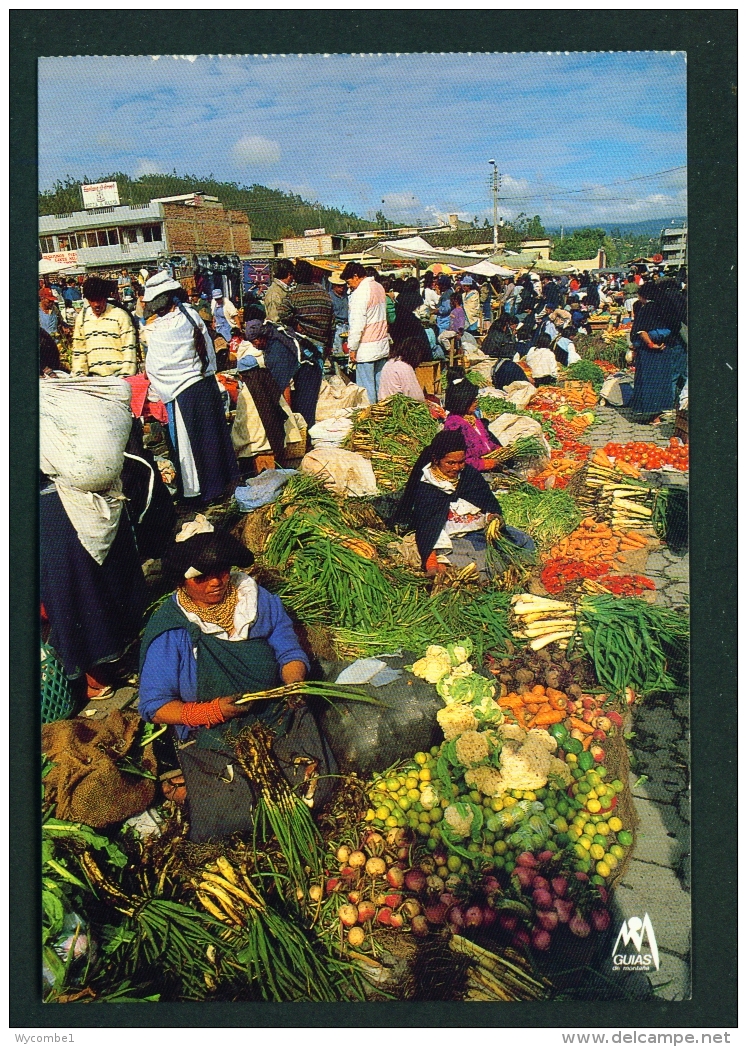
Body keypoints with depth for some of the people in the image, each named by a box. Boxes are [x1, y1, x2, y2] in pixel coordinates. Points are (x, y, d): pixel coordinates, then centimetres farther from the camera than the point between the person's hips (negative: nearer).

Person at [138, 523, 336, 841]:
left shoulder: (260, 601, 4)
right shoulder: (169, 630, -8)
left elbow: (290, 652, 6)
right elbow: (154, 706, -8)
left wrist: (293, 683, -17)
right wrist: (211, 711, -22)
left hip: (277, 717, 4)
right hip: (211, 737, -3)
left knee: (314, 787, -14)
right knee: (230, 812, -22)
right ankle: (189, 787, 13)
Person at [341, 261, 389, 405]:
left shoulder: (360, 293, -15)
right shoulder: (379, 287, 12)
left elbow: (357, 324, -18)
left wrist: (352, 348, -11)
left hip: (366, 349, -9)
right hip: (383, 344, 9)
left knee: (366, 387, -3)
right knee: (380, 383, 12)